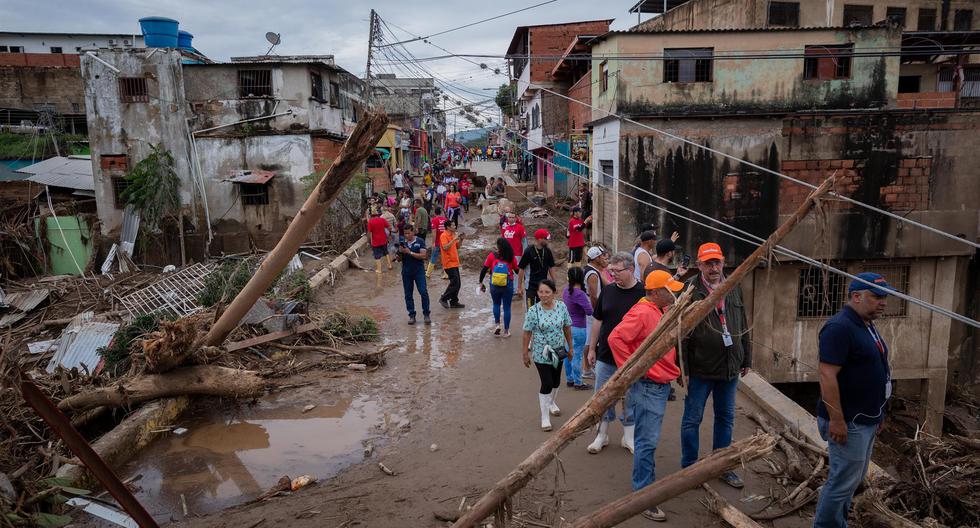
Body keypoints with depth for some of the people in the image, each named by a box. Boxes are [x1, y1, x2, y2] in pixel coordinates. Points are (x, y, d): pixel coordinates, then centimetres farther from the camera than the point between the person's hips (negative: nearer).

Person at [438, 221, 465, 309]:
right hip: (449, 263, -9)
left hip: (455, 263, 9)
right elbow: (445, 247, -26)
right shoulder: (444, 236, -12)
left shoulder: (453, 235, 14)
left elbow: (457, 247, 21)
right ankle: (443, 299, 1)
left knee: (457, 284, 10)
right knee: (454, 283, -10)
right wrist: (454, 239, -24)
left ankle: (454, 302, 17)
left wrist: (460, 240, 5)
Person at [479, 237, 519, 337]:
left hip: (494, 286, 0)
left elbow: (484, 270, -6)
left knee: (496, 304, 24)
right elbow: (517, 270, 1)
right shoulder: (511, 258, -6)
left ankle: (497, 324, 12)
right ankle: (506, 331, 16)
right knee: (507, 307, 10)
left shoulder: (492, 255, -8)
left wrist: (481, 282, 5)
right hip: (508, 286, 0)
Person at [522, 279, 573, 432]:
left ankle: (552, 403, 47)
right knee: (547, 384, -6)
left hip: (558, 351, 4)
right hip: (541, 353, -4)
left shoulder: (561, 306, -8)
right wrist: (525, 353, -5)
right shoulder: (533, 311, -16)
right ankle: (545, 417, 8)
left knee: (556, 381, 19)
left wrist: (570, 347, 7)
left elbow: (567, 328, 2)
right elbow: (527, 333, -9)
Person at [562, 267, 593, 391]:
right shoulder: (579, 294, -23)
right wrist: (588, 301, -5)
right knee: (577, 355, 2)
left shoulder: (566, 290, 2)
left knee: (568, 354, 16)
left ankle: (569, 379, 29)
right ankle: (578, 383, 12)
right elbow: (589, 311, -23)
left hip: (568, 326, 8)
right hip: (579, 328, -8)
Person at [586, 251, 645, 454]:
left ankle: (629, 437, 29)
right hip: (605, 356, 3)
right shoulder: (607, 290, 1)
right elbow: (598, 321, 8)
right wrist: (592, 349, 8)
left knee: (630, 399, 11)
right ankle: (602, 435, 28)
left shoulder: (643, 293, -10)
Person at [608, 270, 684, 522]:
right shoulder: (641, 313, -19)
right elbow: (616, 338, -27)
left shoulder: (661, 312, 11)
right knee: (647, 441, -5)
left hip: (662, 384, 9)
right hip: (647, 386, -9)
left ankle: (648, 480, 33)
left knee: (650, 438, 20)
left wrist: (671, 370, 16)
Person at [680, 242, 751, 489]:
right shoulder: (690, 291, -12)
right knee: (692, 419, 6)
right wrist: (682, 369, -16)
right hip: (700, 369, -5)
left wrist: (746, 360, 14)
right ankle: (689, 467, 21)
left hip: (730, 367, 6)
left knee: (726, 418, 16)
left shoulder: (734, 290, 7)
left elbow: (743, 327, 15)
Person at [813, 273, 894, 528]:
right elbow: (827, 375, -25)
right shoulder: (840, 327, -20)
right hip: (848, 421, -10)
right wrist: (836, 420, -26)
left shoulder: (867, 326, 11)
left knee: (853, 477, 19)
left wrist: (878, 413, 21)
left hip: (867, 420, 10)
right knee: (843, 481, -1)